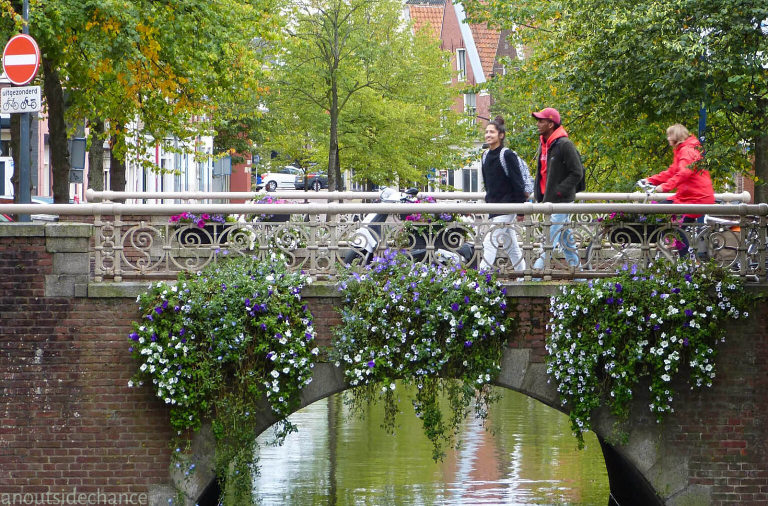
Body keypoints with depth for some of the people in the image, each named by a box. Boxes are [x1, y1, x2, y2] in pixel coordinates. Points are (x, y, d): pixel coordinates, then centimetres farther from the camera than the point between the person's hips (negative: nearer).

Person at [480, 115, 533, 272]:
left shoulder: (508, 155, -13)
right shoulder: (486, 156, 10)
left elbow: (518, 182, -14)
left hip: (507, 207, -8)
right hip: (493, 205, 8)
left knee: (490, 243, -14)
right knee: (511, 246, 13)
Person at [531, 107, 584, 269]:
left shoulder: (564, 145, -14)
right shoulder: (543, 144, 13)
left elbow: (577, 173, -14)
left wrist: (558, 191, -18)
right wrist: (538, 193, 11)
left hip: (561, 201, -9)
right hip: (548, 200, 9)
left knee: (551, 237, -13)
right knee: (565, 237, 14)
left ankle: (538, 268, -19)